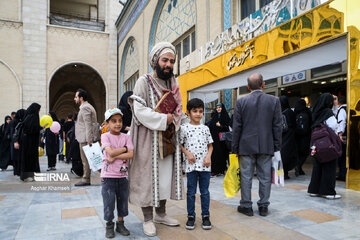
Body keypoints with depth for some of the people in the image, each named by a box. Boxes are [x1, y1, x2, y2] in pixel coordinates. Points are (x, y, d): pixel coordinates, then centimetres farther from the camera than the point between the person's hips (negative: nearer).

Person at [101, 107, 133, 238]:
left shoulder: (126, 137, 3)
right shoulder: (105, 136, -5)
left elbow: (131, 154, -10)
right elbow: (110, 152, -20)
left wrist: (115, 157, -17)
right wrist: (125, 148, -9)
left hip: (122, 175, 3)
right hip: (108, 176, -3)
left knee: (122, 200, 13)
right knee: (109, 202, 4)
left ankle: (120, 224, 31)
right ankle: (109, 225, 25)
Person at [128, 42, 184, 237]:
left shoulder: (173, 84, 12)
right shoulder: (144, 82, -6)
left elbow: (178, 110, 16)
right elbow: (139, 110, -16)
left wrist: (173, 120, -5)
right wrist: (163, 119, -17)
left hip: (168, 140, 6)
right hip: (149, 140, -6)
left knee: (166, 177, 12)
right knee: (148, 178, 0)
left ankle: (161, 214, 27)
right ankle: (148, 219, 14)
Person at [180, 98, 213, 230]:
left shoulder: (205, 128, 8)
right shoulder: (184, 128, 0)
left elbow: (210, 145, 12)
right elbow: (180, 144, 2)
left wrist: (208, 156, -5)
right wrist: (187, 153, -13)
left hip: (205, 165, 2)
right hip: (191, 165, -2)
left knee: (205, 191, 9)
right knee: (191, 192, 7)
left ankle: (205, 216, 22)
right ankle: (191, 216, 20)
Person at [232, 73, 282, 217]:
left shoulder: (241, 102, -3)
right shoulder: (274, 101, 1)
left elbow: (236, 127, -2)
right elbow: (277, 126, 1)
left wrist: (235, 148, 4)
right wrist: (277, 146, 8)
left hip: (246, 146, -1)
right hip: (266, 146, 2)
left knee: (246, 177, 7)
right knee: (265, 177, 10)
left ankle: (246, 206, 15)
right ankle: (263, 206, 19)